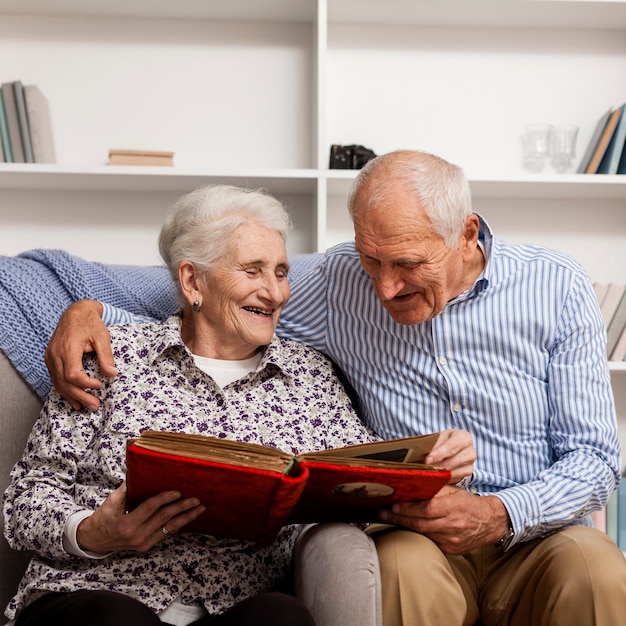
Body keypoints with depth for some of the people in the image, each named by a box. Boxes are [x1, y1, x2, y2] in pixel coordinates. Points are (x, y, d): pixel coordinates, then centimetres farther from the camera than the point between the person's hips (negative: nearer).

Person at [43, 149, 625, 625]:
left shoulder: (555, 287, -3)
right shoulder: (342, 280, -1)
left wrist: (502, 515, -21)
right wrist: (90, 312, -6)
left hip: (534, 534, 1)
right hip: (411, 535, 0)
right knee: (403, 563, -35)